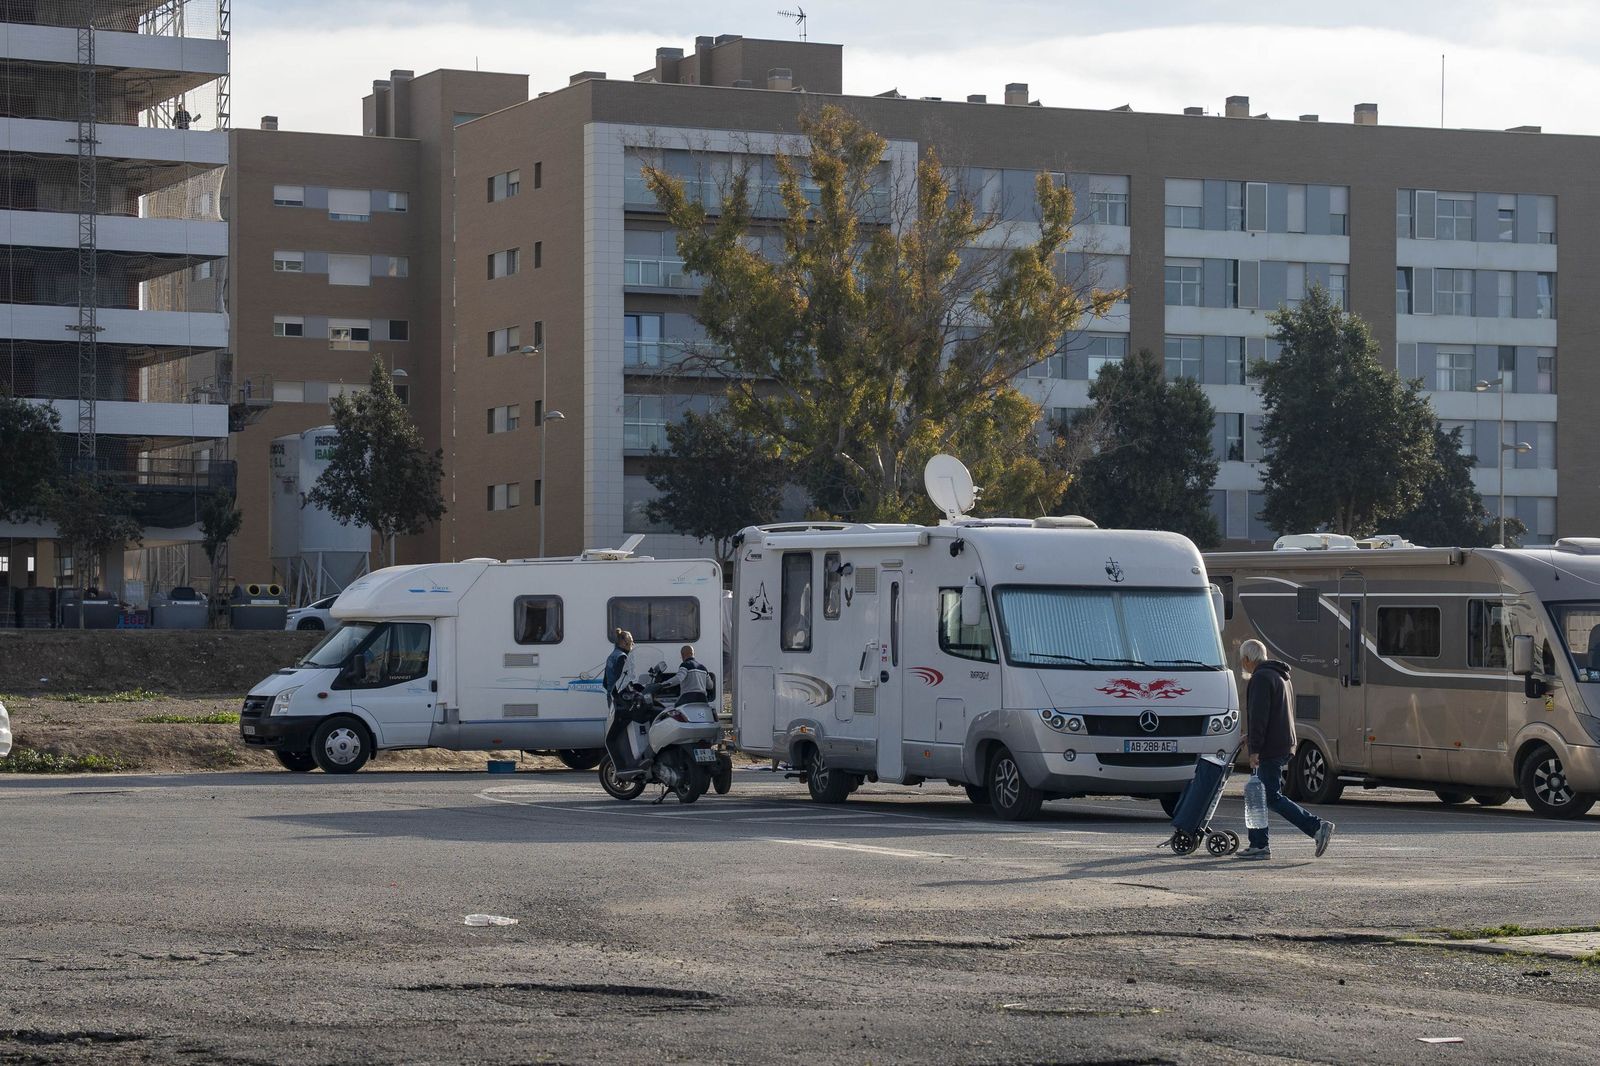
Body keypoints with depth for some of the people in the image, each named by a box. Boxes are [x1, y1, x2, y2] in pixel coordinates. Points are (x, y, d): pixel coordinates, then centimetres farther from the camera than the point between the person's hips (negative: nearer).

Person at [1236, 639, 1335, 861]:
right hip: (1283, 746, 10)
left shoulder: (1261, 678, -12)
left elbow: (1259, 716, -20)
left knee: (1272, 797, -11)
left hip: (1270, 750, -10)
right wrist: (1253, 739, 31)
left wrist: (1255, 749, -21)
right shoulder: (1281, 677, 21)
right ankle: (1258, 845, 12)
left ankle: (1318, 827, -18)